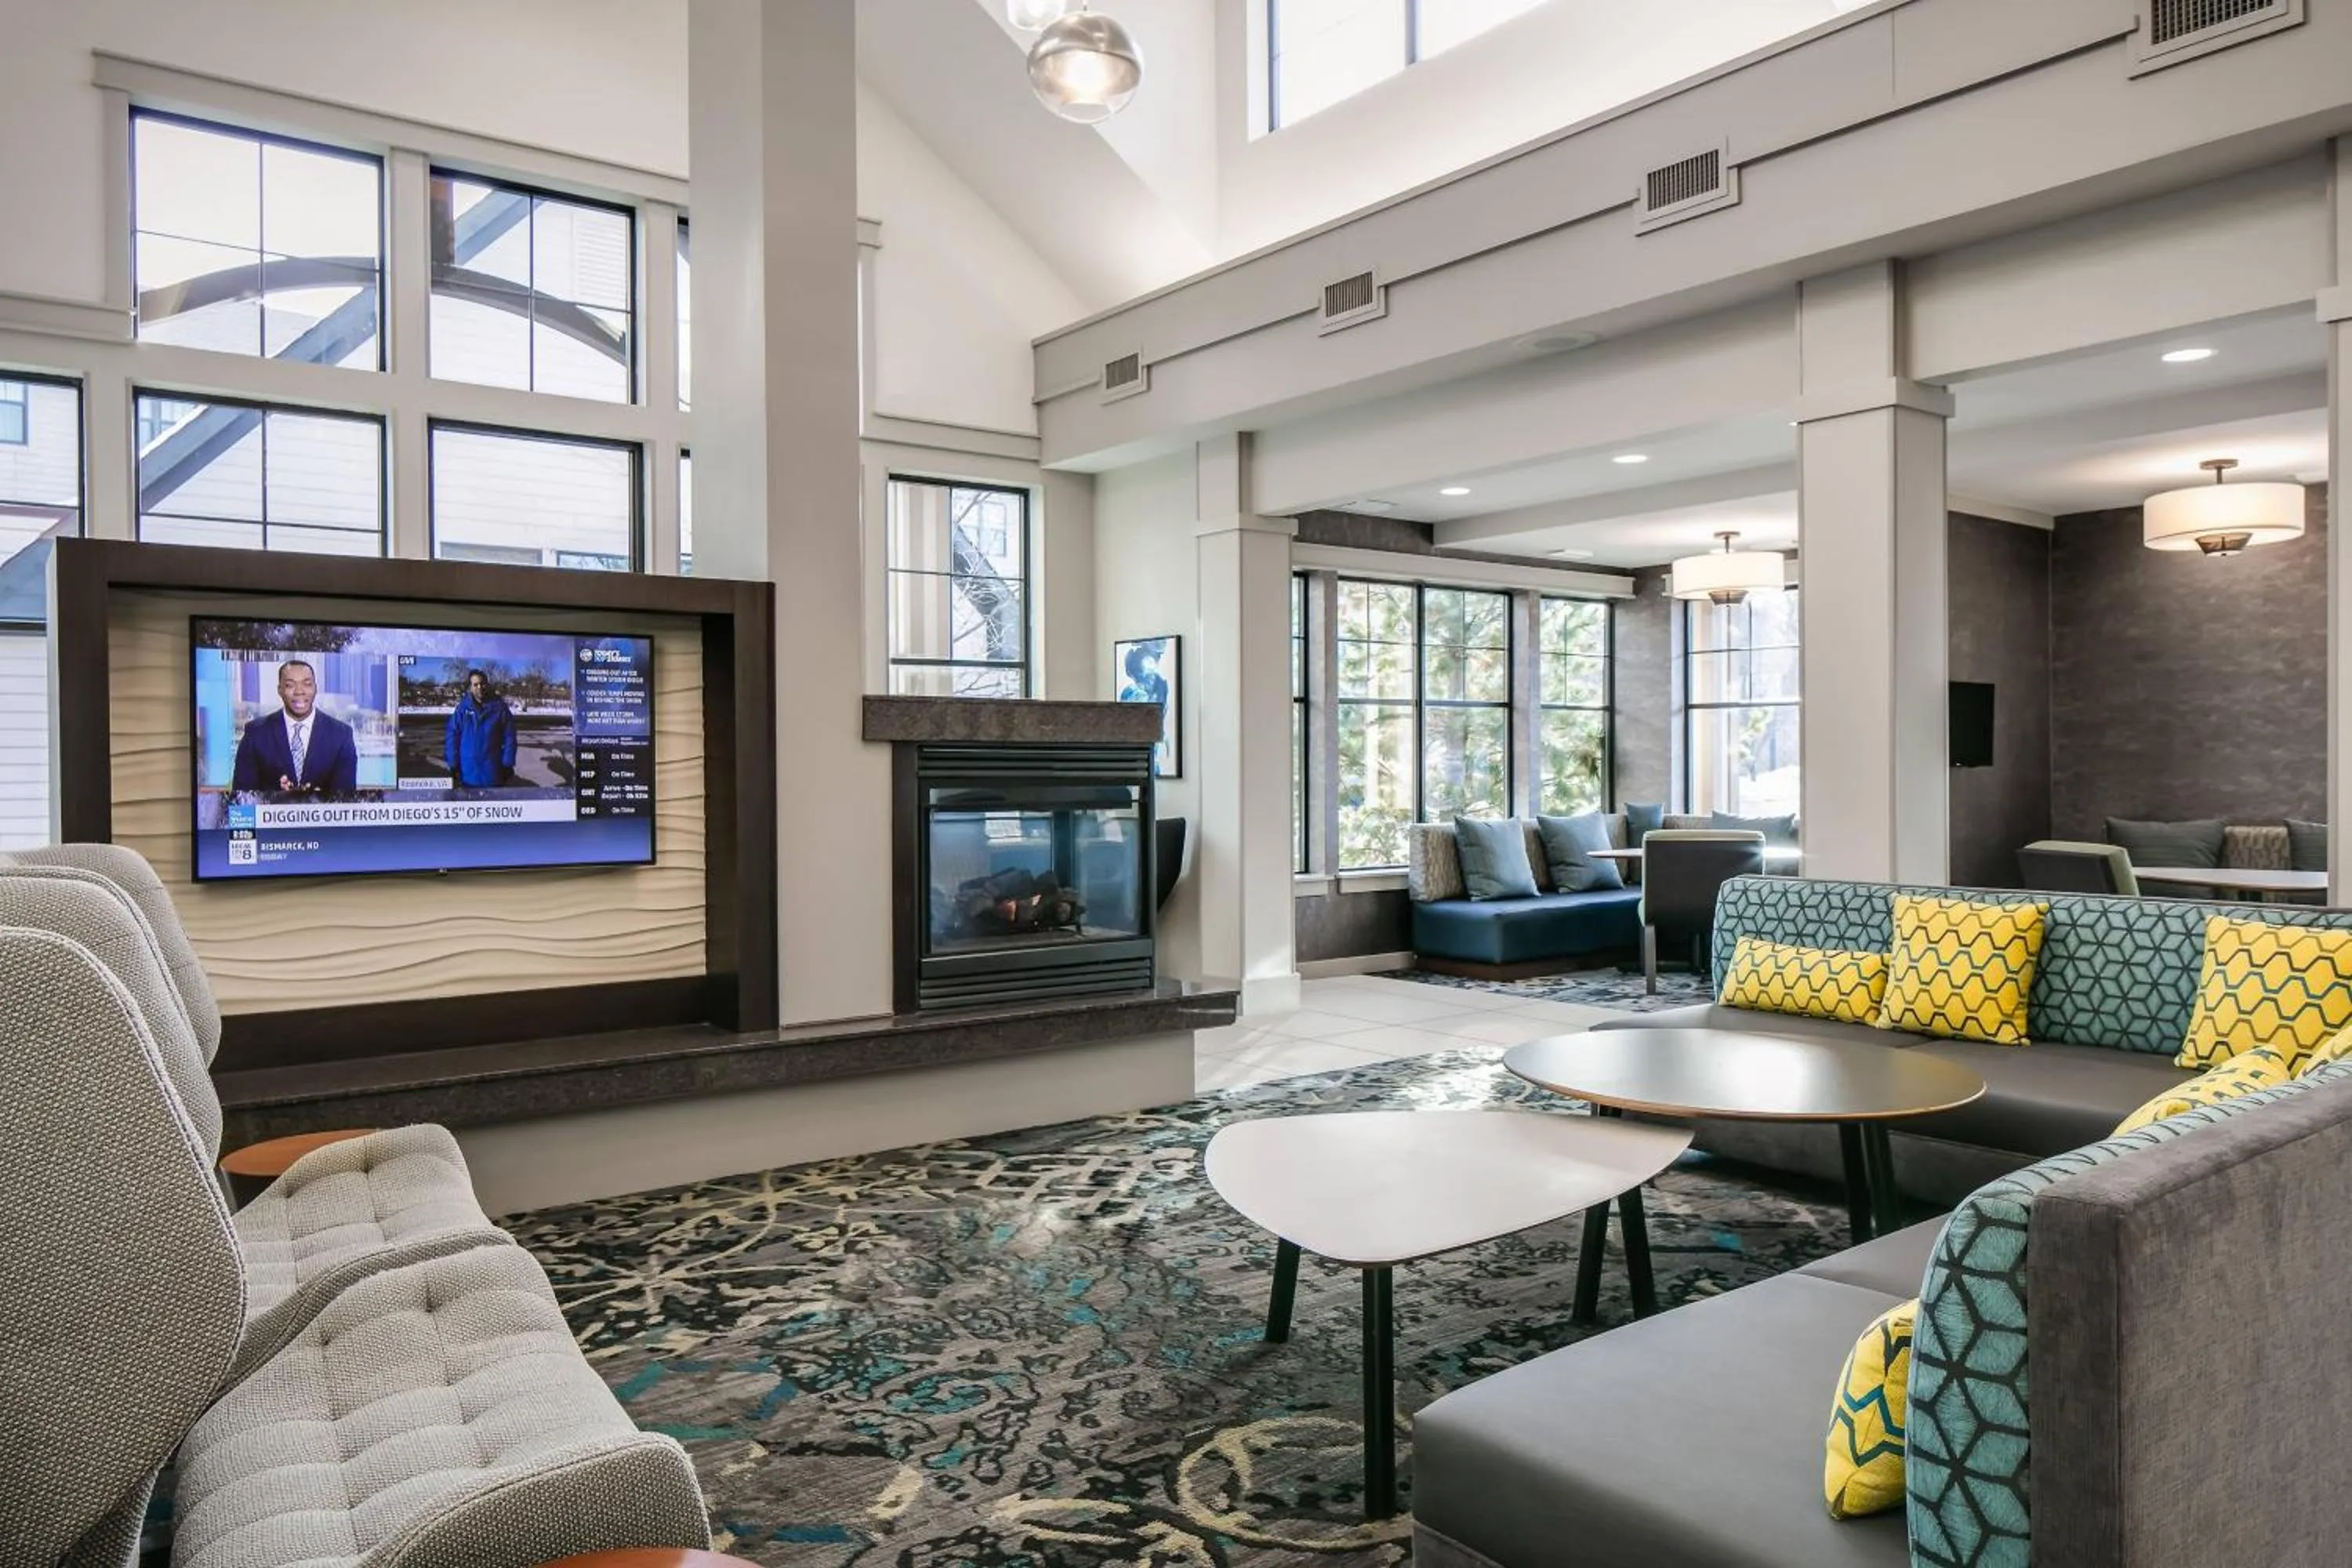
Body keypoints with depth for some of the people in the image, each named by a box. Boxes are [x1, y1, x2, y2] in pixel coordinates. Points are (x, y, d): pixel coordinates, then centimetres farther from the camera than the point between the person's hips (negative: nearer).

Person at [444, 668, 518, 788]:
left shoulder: (499, 706, -5)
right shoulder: (463, 708, -2)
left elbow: (509, 737, -3)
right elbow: (453, 736, 1)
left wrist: (508, 764, -7)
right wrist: (453, 764, -3)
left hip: (493, 773, -1)